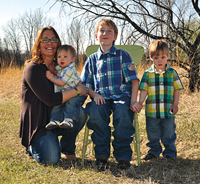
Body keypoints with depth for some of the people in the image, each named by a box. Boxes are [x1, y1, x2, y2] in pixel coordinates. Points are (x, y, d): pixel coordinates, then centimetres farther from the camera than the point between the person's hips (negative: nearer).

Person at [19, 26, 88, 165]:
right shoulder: (33, 68, -12)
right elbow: (50, 100, -22)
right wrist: (76, 91, -16)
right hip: (38, 122, -6)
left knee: (80, 112, -25)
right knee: (51, 160, -25)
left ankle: (67, 148, 1)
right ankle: (32, 147, 12)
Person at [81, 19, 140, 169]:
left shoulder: (123, 55, 10)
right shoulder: (92, 59, 17)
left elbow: (134, 80, 4)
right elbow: (86, 85, 17)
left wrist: (133, 100, -10)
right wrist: (94, 95, -5)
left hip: (121, 96, -2)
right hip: (101, 98, 2)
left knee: (122, 111, -36)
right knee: (94, 111, -33)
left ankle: (123, 155, -22)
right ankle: (101, 153, -18)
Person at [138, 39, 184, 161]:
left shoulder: (172, 73, 2)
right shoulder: (148, 74, 1)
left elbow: (177, 89, 4)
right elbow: (144, 90, 0)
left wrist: (175, 104, -3)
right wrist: (140, 102, -13)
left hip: (168, 111, -1)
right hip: (152, 110, 1)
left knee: (168, 133, 9)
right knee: (152, 134, 12)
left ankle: (170, 152, 24)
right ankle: (154, 151, 28)